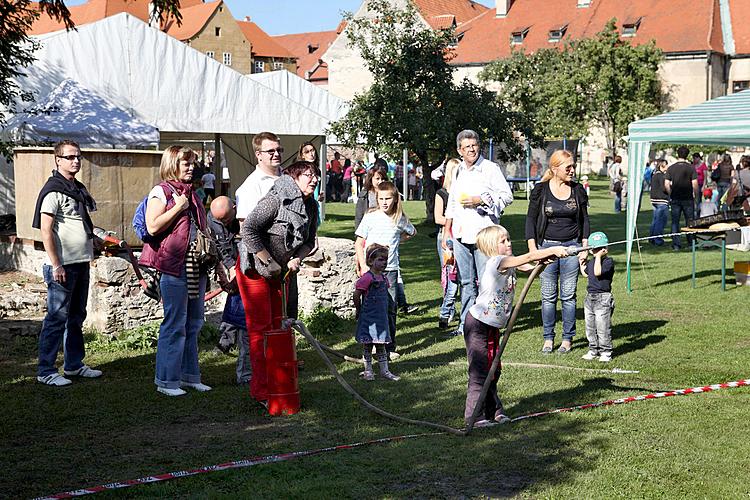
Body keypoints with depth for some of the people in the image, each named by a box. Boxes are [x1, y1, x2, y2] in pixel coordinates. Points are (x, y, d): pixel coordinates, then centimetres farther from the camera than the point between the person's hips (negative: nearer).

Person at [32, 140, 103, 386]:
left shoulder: (79, 189, 15)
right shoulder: (53, 190, -11)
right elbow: (46, 230, -16)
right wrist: (55, 265, -19)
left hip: (81, 264, 9)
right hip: (63, 266, -9)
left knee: (76, 317, 15)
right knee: (57, 318, -5)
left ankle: (74, 364, 25)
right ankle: (46, 371, 2)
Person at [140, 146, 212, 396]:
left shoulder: (192, 193, 18)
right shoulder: (161, 192, -5)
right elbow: (153, 226, -18)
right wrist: (178, 207, -15)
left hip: (196, 265, 8)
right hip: (174, 265, -8)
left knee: (193, 323, 12)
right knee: (175, 324, -6)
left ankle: (189, 375, 23)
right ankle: (167, 380, 3)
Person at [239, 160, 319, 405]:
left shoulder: (310, 206, 4)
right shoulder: (276, 199, -21)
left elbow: (309, 241, 13)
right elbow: (248, 229, -25)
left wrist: (297, 258, -8)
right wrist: (269, 262, -22)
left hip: (277, 272, 8)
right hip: (254, 269, -8)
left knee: (277, 326, 10)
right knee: (260, 329, -8)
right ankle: (262, 392, -5)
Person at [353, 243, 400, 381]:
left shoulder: (384, 279, 8)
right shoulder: (367, 278, -16)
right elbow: (356, 295, -14)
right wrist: (359, 311, -4)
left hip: (381, 317, 7)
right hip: (368, 318, -7)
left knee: (381, 344, 12)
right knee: (367, 344, 3)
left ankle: (384, 370, 17)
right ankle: (368, 371, 12)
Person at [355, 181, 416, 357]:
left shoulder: (400, 219, 4)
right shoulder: (370, 217, -2)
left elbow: (412, 232, 27)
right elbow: (359, 244, 1)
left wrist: (395, 241, 13)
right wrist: (363, 266, -7)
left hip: (391, 269, 2)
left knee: (390, 308, 1)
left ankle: (390, 346, 9)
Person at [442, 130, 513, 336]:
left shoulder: (490, 168, -3)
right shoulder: (458, 171, 15)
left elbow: (507, 195, -8)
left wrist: (480, 200, -15)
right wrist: (447, 230, 19)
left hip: (483, 233, -6)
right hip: (460, 234, 6)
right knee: (466, 281, 11)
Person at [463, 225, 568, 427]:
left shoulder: (509, 262, 7)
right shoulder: (496, 262, -19)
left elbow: (531, 266, -4)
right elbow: (527, 257, -27)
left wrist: (548, 257, -23)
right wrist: (553, 250, -26)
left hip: (493, 327, 9)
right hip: (478, 325, -9)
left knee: (493, 369, 14)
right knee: (480, 370, -4)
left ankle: (493, 411, 24)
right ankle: (475, 416, 2)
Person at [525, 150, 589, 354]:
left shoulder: (578, 190, 4)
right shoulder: (540, 190, -2)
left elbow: (584, 220, 11)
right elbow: (531, 219, 2)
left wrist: (584, 247, 3)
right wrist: (532, 248, -6)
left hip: (571, 246, 1)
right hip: (547, 246, -1)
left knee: (568, 295, 2)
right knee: (548, 296, 2)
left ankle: (567, 339, 11)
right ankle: (548, 338, 12)